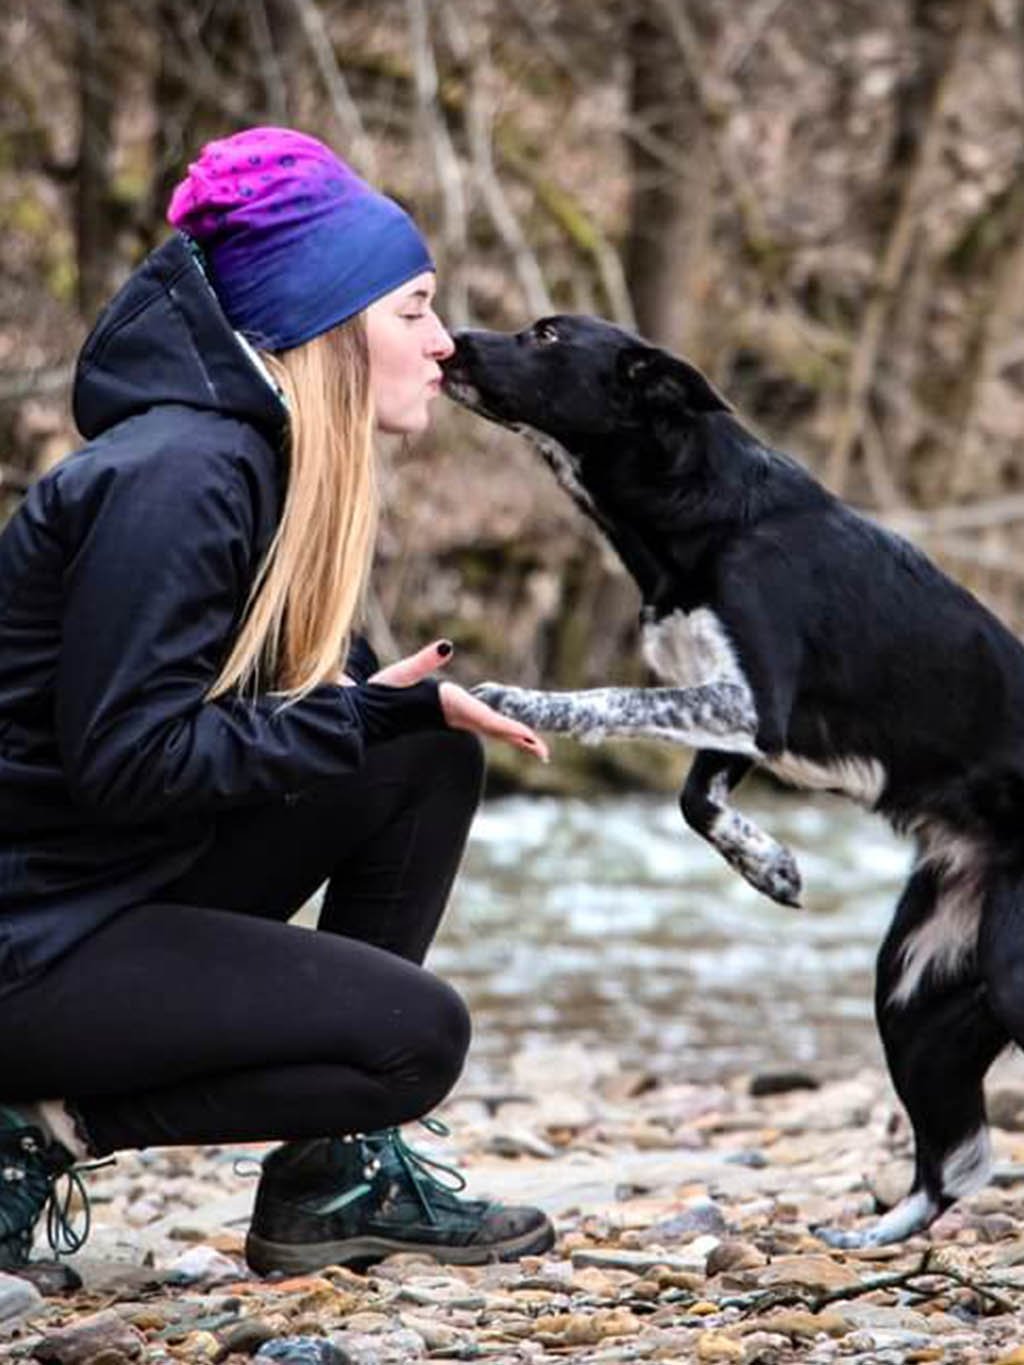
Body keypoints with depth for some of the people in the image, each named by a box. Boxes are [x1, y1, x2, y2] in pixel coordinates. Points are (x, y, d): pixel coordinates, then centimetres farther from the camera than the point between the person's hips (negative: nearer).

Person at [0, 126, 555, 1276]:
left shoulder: (276, 464, 9)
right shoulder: (177, 477, -21)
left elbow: (304, 693, 12)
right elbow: (123, 757, -24)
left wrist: (416, 697, -7)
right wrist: (364, 716, -20)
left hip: (138, 880, 10)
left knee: (430, 763, 5)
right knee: (414, 1035, -14)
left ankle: (335, 1179, 6)